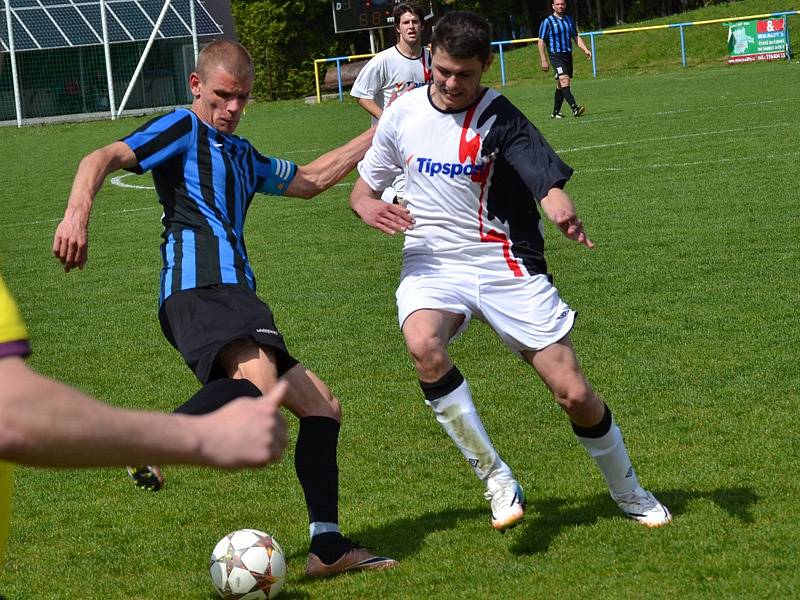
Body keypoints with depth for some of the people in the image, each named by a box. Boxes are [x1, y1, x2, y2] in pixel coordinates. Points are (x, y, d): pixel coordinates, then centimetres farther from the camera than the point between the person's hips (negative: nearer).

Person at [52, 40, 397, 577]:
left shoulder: (239, 153, 31)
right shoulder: (182, 129, 5)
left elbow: (307, 180, 45)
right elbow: (106, 158, -10)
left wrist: (377, 136, 42)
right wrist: (78, 214, -30)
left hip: (233, 296, 10)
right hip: (202, 286, -10)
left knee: (322, 408, 11)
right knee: (257, 385, -37)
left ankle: (328, 547, 10)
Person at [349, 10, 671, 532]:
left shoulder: (499, 119, -12)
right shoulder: (403, 113, 0)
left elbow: (549, 181, -29)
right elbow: (363, 185, 14)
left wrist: (563, 212, -53)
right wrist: (368, 206, -11)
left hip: (505, 264, -2)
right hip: (432, 263, 2)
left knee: (575, 395, -5)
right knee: (424, 346, -33)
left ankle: (630, 495, 24)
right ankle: (498, 482, -19)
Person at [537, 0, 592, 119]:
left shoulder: (569, 20, 13)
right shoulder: (547, 22, -3)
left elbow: (576, 37, 20)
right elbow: (541, 41, -4)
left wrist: (585, 49, 4)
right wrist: (543, 61, -10)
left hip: (568, 55, 6)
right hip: (556, 56, -6)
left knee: (561, 86, 10)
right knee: (564, 81, -21)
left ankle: (555, 112, 19)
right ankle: (575, 108, -32)